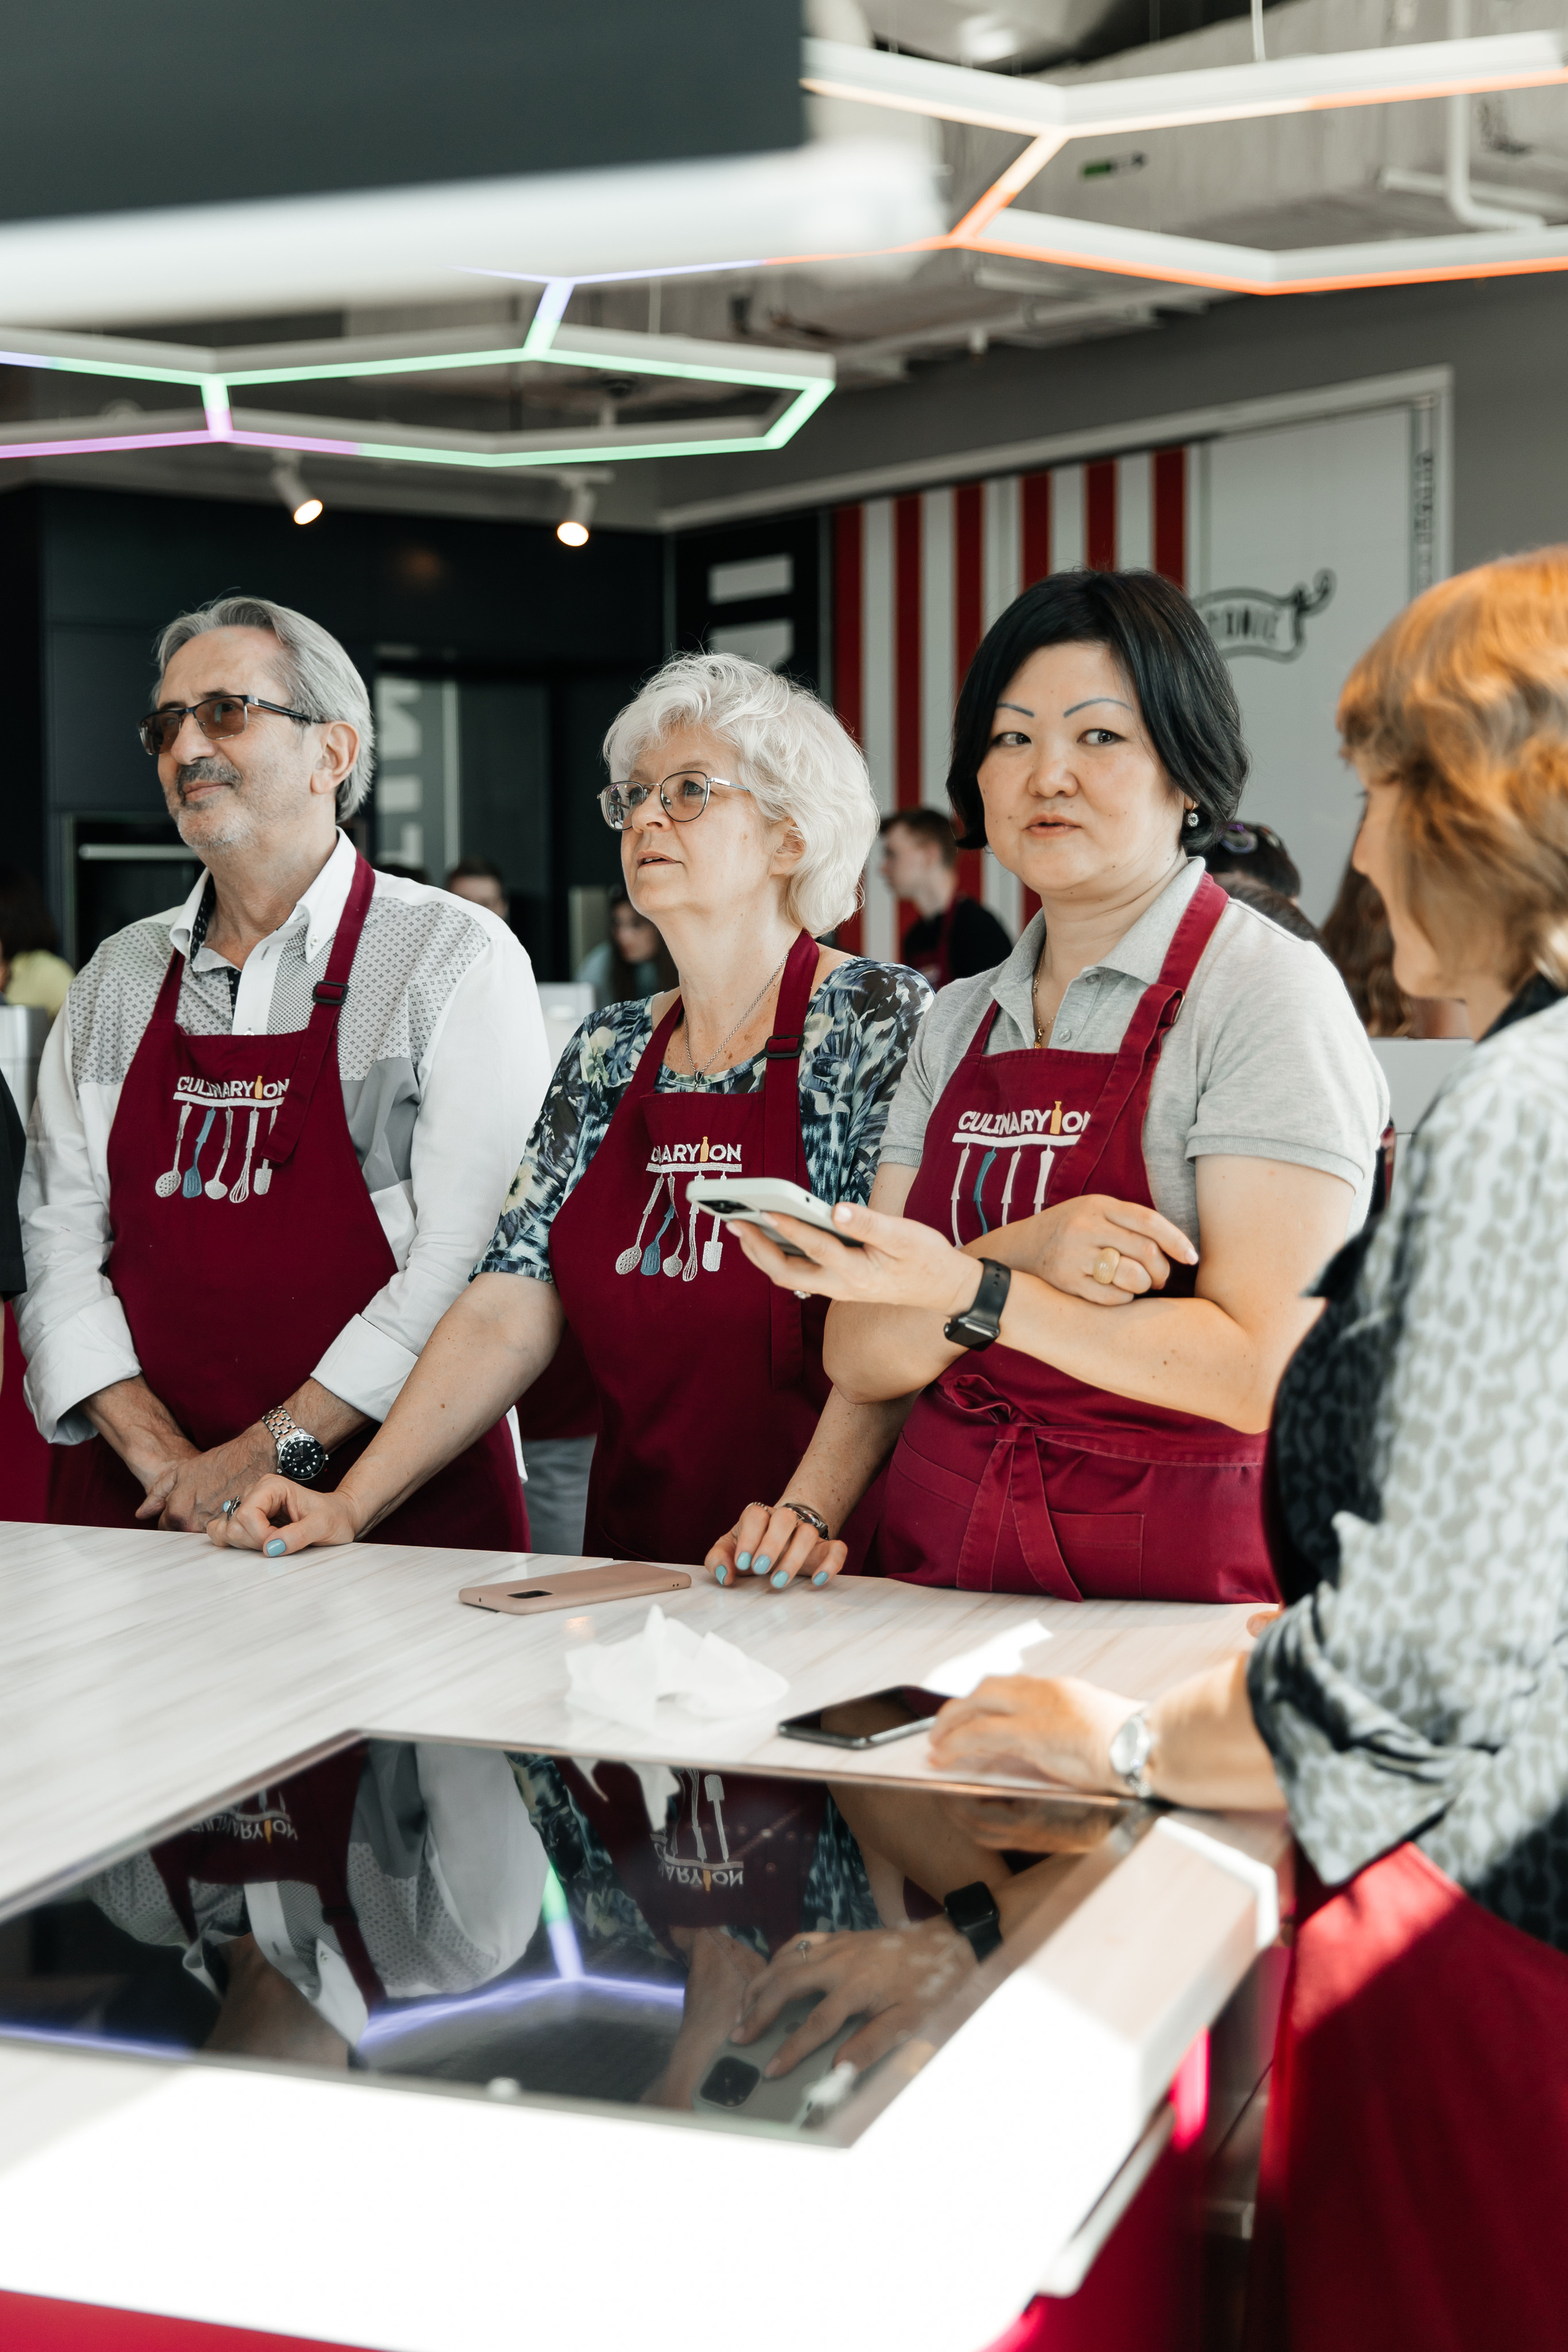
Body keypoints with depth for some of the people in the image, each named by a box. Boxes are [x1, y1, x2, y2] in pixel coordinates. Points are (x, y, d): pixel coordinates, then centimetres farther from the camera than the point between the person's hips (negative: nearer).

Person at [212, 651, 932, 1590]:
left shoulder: (877, 1019, -4)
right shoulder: (609, 1053, 13)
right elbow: (507, 1316, 8)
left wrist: (809, 1513, -27)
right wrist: (351, 1503, -3)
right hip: (633, 1562, 5)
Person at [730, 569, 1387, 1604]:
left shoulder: (1267, 994, -3)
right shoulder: (959, 1025, 14)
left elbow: (1263, 1373, -11)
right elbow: (862, 1361, 8)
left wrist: (966, 1288, -17)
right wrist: (1020, 1255, -11)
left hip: (1190, 1595, -4)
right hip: (946, 1575, 5)